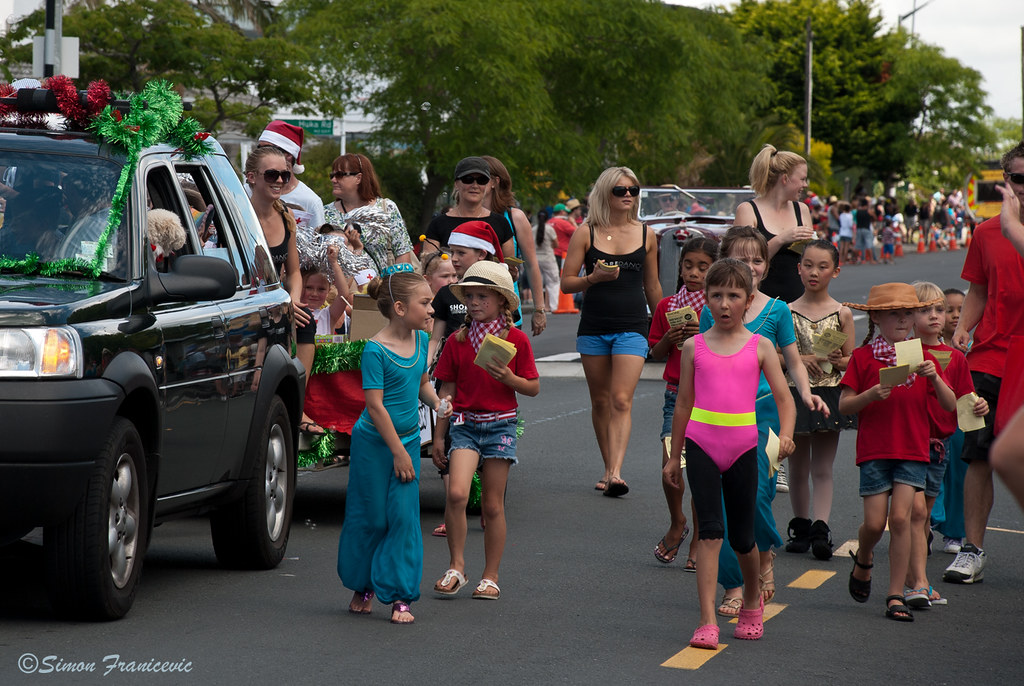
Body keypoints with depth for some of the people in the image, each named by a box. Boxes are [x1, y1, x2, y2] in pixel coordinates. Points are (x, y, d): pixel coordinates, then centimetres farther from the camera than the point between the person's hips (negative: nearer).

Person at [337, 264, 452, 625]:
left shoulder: (420, 340, 3)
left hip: (408, 438, 5)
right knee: (370, 517, 6)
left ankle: (400, 595, 2)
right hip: (373, 443, -5)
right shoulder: (375, 350, -18)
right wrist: (398, 452, -17)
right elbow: (375, 406, -18)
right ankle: (362, 586, 26)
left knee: (404, 515, -2)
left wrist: (437, 402, -2)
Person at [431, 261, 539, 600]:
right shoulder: (457, 340, 5)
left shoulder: (516, 340, 0)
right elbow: (447, 390, 9)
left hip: (500, 425, -1)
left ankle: (490, 577, 14)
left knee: (493, 505, 3)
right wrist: (438, 436, 9)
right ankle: (456, 566, -4)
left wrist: (508, 378, -16)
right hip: (465, 423, 1)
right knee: (456, 493, -18)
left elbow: (533, 388, 4)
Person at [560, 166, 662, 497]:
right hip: (593, 327, 1)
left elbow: (652, 287, 16)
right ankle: (608, 468, 21)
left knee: (621, 400, -13)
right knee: (600, 401, 9)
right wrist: (594, 278, -18)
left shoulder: (646, 236, 7)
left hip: (632, 327, -1)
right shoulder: (585, 234, 2)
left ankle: (615, 473, -21)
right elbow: (566, 282, 1)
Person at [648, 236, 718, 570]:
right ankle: (677, 523, 14)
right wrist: (670, 338, -7)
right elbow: (656, 354, 13)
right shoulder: (668, 307, 7)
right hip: (677, 393, 2)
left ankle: (697, 541, 14)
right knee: (670, 464, -12)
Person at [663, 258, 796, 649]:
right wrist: (674, 456, 16)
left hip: (743, 447, 0)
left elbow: (784, 398, 2)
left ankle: (752, 603, 37)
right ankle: (707, 623, -12)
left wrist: (785, 435, -17)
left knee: (742, 537, 10)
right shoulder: (694, 347, 6)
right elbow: (684, 403, 13)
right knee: (710, 532, -10)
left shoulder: (760, 347, 5)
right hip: (701, 445, 0)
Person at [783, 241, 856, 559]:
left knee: (822, 468, -1)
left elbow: (852, 361, 5)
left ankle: (821, 529, -5)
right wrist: (800, 359, -14)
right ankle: (800, 527, 20)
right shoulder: (786, 312, 0)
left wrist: (838, 360, -15)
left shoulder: (842, 314, 1)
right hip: (795, 395, 1)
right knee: (797, 467, 9)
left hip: (830, 395, -1)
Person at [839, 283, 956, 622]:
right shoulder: (863, 358, 2)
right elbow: (844, 406, -1)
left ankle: (896, 596, -2)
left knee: (900, 517, -10)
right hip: (874, 450, -1)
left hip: (913, 451, 1)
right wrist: (871, 394, -19)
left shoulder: (921, 357, 8)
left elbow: (950, 406, 4)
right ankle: (863, 560, 31)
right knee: (875, 522, -4)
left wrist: (934, 378, -13)